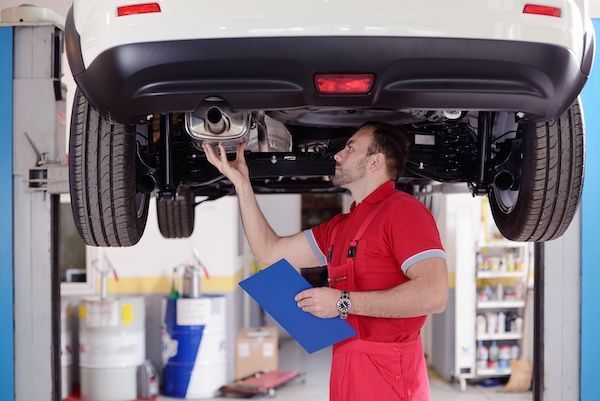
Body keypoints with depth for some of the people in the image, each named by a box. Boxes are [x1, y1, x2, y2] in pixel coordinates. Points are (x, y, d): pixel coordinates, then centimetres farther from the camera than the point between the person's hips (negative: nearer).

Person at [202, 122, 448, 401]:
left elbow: (434, 296, -23)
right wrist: (241, 182, 16)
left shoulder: (403, 210, -11)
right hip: (347, 372, 8)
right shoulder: (339, 227, 17)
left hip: (387, 374, -8)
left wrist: (344, 302, -21)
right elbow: (269, 250, 19)